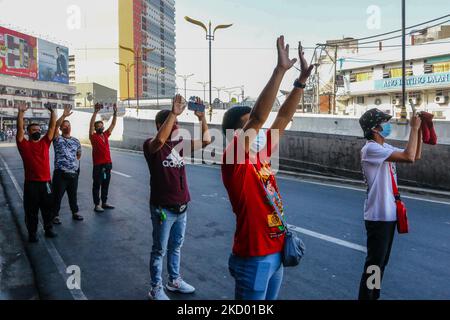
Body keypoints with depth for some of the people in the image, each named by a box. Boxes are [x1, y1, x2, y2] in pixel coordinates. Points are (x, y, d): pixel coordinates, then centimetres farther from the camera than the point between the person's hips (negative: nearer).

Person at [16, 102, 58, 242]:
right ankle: (32, 233, 18)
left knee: (48, 208, 13)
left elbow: (52, 127, 2)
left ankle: (48, 229, 28)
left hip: (46, 182, 3)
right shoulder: (24, 144, 0)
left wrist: (52, 111, -7)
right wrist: (21, 113, -22)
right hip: (31, 183, -3)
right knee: (31, 210, 6)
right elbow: (20, 129, -13)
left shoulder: (45, 143, 8)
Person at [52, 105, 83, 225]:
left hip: (74, 173, 4)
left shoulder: (76, 141, 11)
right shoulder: (58, 139, -3)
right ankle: (56, 215, 17)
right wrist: (64, 116, -30)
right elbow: (54, 126, -22)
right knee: (58, 195, 3)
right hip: (60, 173, -4)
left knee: (73, 194, 16)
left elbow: (79, 153, 27)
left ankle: (75, 212, 30)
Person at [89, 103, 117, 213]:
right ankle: (97, 205, 7)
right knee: (97, 185, 2)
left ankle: (104, 203, 24)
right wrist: (96, 111, -22)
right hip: (98, 165, -6)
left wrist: (115, 112, 4)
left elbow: (113, 124, 12)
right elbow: (91, 124, -16)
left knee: (106, 184, 13)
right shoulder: (93, 136, -4)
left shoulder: (106, 135, 10)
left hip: (108, 164, 6)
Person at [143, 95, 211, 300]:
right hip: (163, 208, -6)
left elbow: (205, 141, 4)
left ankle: (175, 281, 37)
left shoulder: (179, 144, 6)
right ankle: (156, 289, 22)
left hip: (181, 207, 6)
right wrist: (173, 113, -38)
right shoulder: (151, 146, -13)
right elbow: (160, 140, -37)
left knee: (176, 247, 20)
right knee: (160, 250, 7)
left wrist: (202, 118, -9)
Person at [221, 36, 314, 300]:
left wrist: (302, 79, -1)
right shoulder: (234, 161, -18)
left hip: (276, 252, 8)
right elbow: (259, 117, -29)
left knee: (269, 300, 21)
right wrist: (280, 70, -30)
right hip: (254, 258, -8)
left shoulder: (261, 154, 5)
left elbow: (283, 118, 6)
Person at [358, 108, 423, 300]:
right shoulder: (371, 149, -19)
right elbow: (408, 157, -26)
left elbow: (416, 156, 14)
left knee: (381, 262, 19)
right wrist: (414, 128, -17)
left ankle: (374, 296, 32)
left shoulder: (385, 147, 10)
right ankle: (365, 297, 12)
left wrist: (419, 130, 5)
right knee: (374, 264, 0)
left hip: (389, 214, 9)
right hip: (378, 217, -9)